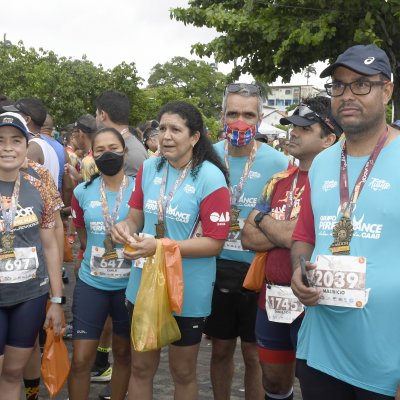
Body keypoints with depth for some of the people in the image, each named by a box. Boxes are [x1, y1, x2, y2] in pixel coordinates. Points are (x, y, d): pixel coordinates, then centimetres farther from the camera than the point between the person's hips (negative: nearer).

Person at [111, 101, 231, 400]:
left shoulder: (211, 177, -16)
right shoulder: (149, 168, 0)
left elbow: (214, 242, -18)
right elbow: (136, 216, 10)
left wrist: (159, 247, -25)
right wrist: (125, 227, -15)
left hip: (188, 291, -4)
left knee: (183, 372, 15)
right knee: (141, 367, 17)